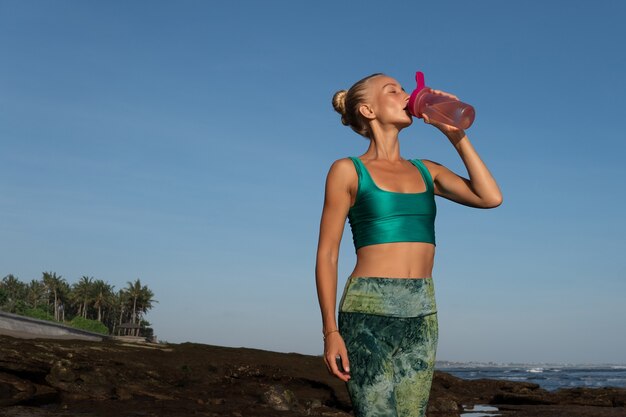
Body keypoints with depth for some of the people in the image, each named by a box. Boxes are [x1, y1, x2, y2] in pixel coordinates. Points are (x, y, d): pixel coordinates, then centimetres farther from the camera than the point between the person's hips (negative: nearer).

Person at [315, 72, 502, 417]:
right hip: (369, 311, -5)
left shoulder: (425, 170, 14)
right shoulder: (348, 171, 0)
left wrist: (455, 135, 5)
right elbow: (326, 254, -2)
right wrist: (330, 331, -10)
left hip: (422, 314, 5)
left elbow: (490, 197, 2)